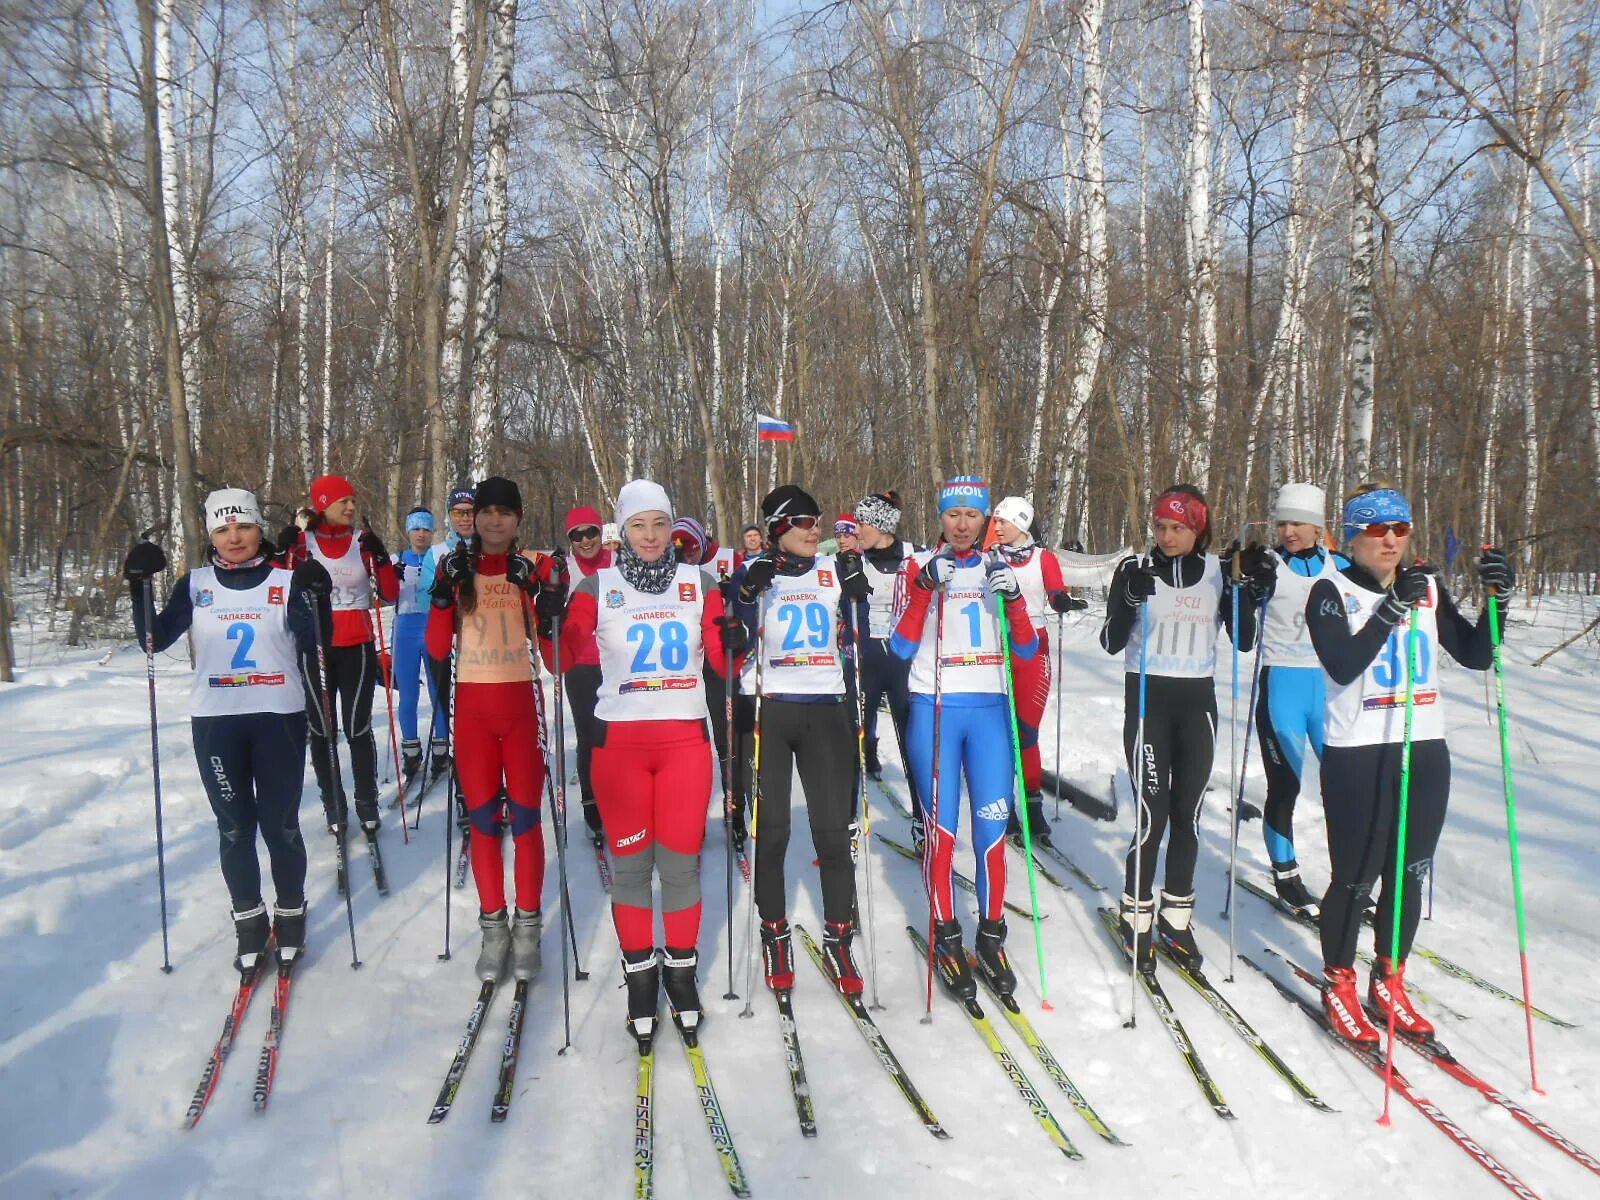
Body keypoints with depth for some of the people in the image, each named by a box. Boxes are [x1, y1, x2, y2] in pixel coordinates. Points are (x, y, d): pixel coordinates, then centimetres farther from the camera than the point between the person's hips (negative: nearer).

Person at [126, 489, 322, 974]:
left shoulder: (286, 581, 0)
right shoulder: (197, 584, 6)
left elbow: (313, 647, -5)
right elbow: (155, 639, 3)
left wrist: (313, 601, -19)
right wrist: (141, 589, -9)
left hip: (279, 717, -2)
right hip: (215, 721, 2)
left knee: (281, 824, 4)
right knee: (234, 826, 6)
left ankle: (290, 915, 21)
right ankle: (249, 920, 20)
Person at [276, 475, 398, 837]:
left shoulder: (364, 541, 2)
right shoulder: (302, 542, 0)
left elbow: (390, 595, -2)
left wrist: (380, 557, -15)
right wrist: (283, 554, -15)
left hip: (357, 648, 0)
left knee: (358, 729, -1)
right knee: (321, 731, 6)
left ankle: (367, 803, 11)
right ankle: (333, 805, 16)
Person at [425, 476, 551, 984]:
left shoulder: (532, 570, 2)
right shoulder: (456, 569, 5)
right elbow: (438, 650, 0)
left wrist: (539, 594, -18)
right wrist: (444, 593, -13)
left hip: (522, 703, -1)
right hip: (472, 706, 1)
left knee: (525, 815, 2)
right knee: (482, 817, 6)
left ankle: (527, 926, 13)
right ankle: (493, 926, 17)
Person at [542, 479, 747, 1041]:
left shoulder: (699, 582, 6)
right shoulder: (598, 586, 1)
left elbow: (720, 658, 6)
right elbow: (564, 658, 0)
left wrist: (734, 638, -15)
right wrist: (548, 624, -18)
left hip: (685, 736, 1)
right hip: (620, 737, -1)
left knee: (681, 859, 5)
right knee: (630, 861, 5)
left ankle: (681, 967, 22)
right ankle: (639, 972, 20)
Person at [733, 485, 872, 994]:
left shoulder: (834, 571, 8)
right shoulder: (755, 571, 2)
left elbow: (857, 640, 8)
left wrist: (858, 591, -8)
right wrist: (748, 592, -21)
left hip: (825, 710, 2)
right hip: (769, 709, -2)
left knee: (834, 832, 1)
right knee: (771, 831, 4)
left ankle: (838, 938, 14)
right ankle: (775, 936, 19)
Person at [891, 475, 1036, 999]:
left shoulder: (999, 567, 10)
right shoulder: (921, 565, 4)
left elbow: (1027, 650, 5)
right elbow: (902, 648, -5)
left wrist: (1014, 597, -12)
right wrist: (925, 587, -17)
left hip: (989, 710, 2)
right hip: (934, 709, -2)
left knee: (992, 832, 0)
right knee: (941, 830, -2)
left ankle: (991, 939, 16)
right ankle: (946, 940, 14)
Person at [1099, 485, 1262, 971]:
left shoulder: (1218, 572, 3)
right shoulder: (1136, 569, -5)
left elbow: (1243, 641, 4)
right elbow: (1111, 643, -9)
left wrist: (1251, 592, -10)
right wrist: (1130, 599, -26)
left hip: (1197, 700, 3)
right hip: (1147, 698, -3)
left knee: (1187, 813, 8)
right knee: (1153, 814, -6)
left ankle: (1175, 918, 22)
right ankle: (1137, 917, 11)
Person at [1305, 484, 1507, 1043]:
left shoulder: (1429, 589, 8)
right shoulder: (1332, 592, -7)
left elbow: (1476, 656, 6)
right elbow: (1342, 666, -20)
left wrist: (1497, 599, -7)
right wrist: (1392, 609, -28)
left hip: (1425, 752, 5)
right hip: (1357, 755, -5)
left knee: (1410, 874, 13)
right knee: (1355, 876, 1)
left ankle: (1388, 981, 30)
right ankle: (1338, 983, 20)